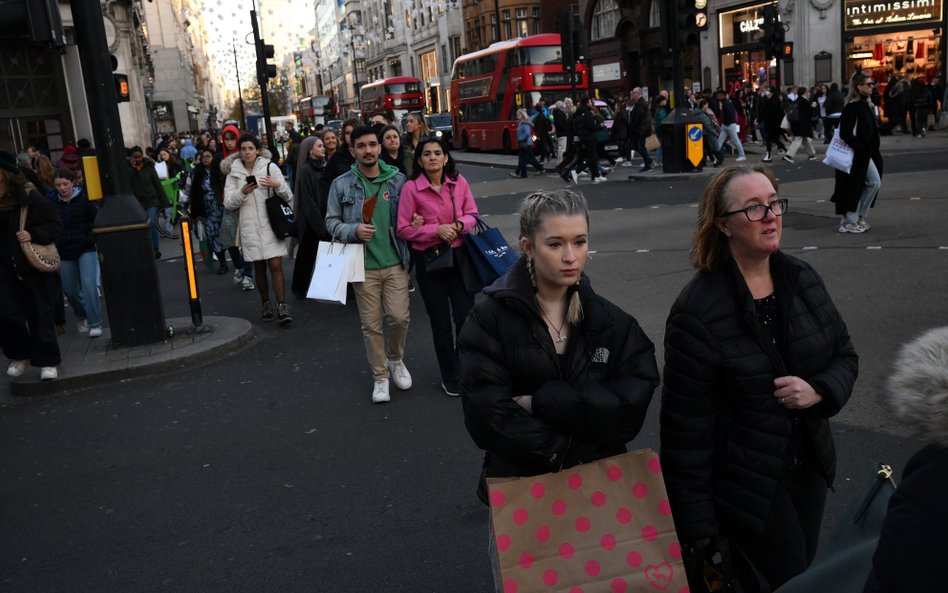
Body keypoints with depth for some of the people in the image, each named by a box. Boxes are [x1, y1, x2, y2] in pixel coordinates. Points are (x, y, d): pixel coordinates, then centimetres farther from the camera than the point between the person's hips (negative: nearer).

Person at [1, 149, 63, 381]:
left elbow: (55, 224, -9)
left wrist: (33, 234, -23)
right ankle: (20, 355, 20)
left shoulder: (30, 197, -11)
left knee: (39, 314, 5)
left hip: (34, 265, -3)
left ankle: (47, 361, 16)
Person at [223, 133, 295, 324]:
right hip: (249, 227, 2)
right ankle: (265, 303, 23)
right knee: (259, 267, 9)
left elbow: (288, 196, 1)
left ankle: (282, 306, -8)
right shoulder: (234, 173, 7)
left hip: (271, 224, -2)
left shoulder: (270, 167, 1)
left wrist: (278, 185, -19)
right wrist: (242, 192, -17)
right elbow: (228, 203, 1)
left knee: (276, 265, -10)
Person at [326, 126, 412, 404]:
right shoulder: (341, 184, -1)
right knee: (371, 325, 5)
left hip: (395, 262, 1)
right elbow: (331, 221, 3)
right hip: (363, 265, 0)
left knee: (399, 317, -4)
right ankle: (380, 375, 22)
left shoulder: (397, 179, 2)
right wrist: (354, 231, -15)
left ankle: (395, 358, 27)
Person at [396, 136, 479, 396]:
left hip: (459, 255, 2)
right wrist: (436, 230, -18)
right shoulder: (411, 188, -9)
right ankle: (450, 377, 26)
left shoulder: (459, 181, -1)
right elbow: (403, 229, -8)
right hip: (429, 259, -2)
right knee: (440, 321, 9)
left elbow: (473, 214, 7)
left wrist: (459, 224, -15)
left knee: (466, 316, 1)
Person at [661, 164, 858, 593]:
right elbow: (686, 426, -17)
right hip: (744, 488, -6)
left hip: (809, 469, 6)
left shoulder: (803, 279, -1)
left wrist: (820, 390, -13)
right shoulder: (698, 311, -20)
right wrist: (697, 524, -14)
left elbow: (844, 355, 11)